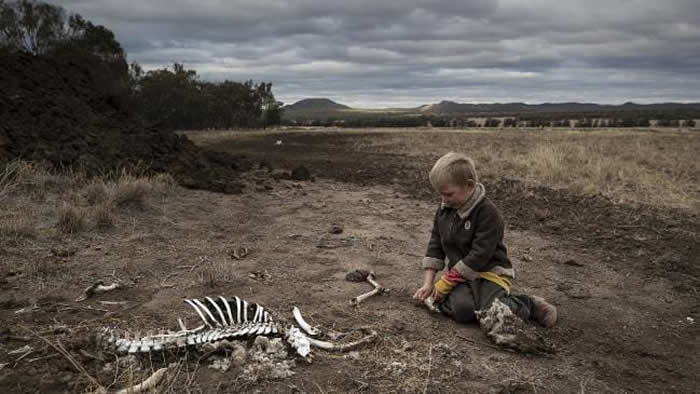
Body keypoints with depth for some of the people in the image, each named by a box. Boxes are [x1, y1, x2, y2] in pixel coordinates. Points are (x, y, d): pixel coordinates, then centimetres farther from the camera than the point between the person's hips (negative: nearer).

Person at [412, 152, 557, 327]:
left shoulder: (488, 212, -16)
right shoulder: (445, 209, 5)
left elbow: (479, 256, -20)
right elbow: (435, 246, 8)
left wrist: (446, 282, -18)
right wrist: (428, 284, -1)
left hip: (489, 272, -3)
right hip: (460, 274, 3)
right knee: (463, 311, -29)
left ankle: (529, 305, 2)